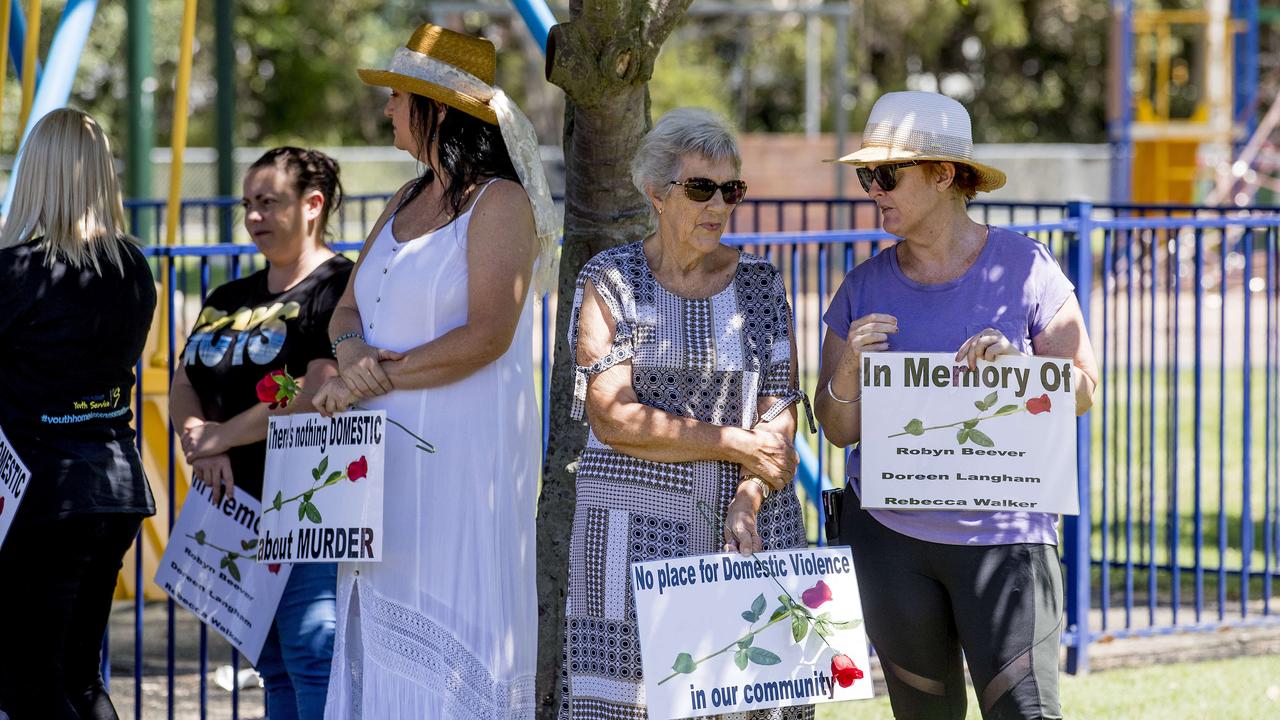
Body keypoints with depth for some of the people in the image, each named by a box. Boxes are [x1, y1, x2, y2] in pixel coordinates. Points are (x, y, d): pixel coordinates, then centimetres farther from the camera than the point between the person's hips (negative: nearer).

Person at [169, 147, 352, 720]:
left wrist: (221, 436, -11)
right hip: (236, 502, 8)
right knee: (274, 670, 9)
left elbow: (319, 392, -18)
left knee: (312, 658, -16)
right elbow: (183, 386, 15)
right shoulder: (228, 301, 19)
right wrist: (198, 437, -8)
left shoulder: (339, 287, -7)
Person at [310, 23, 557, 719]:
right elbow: (347, 309, 16)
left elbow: (487, 337, -17)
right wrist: (353, 352, -8)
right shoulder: (406, 203, 17)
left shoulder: (500, 202, -8)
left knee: (447, 639, -8)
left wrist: (375, 380, -14)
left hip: (464, 449, -8)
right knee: (379, 630, 5)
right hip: (388, 452, 8)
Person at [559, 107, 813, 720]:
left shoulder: (760, 284, 11)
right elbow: (614, 418, -7)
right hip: (636, 525, -2)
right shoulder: (610, 280, 3)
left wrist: (748, 503, -13)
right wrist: (736, 444, -8)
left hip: (751, 521, 2)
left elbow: (780, 417, 5)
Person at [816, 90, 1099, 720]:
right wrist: (850, 368, -14)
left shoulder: (1024, 266, -2)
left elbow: (1083, 390, -1)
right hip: (889, 533, 3)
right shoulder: (866, 288, 5)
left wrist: (1014, 363, -19)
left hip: (1002, 532, -3)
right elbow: (838, 429, 6)